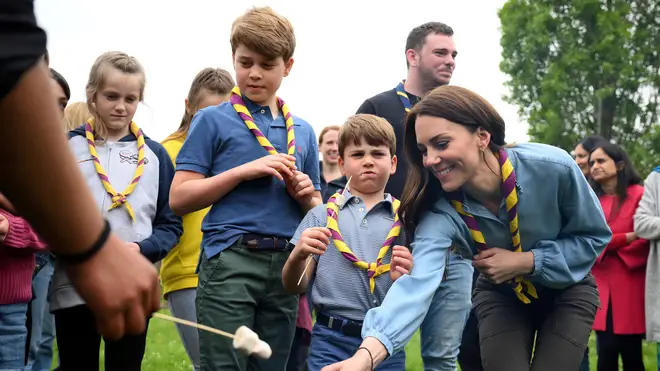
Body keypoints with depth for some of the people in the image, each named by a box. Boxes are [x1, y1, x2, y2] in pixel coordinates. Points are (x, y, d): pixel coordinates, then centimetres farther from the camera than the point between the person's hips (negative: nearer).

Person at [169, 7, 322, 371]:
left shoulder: (303, 131, 16)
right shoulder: (213, 120, 3)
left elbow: (316, 213, 21)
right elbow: (179, 199, -5)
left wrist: (306, 195, -2)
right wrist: (244, 171, -12)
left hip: (286, 266, 5)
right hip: (230, 262, -4)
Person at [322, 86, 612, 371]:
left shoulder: (553, 168, -31)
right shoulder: (441, 212, -29)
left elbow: (595, 236, -15)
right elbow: (417, 282, -46)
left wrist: (526, 261, -29)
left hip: (566, 290, -1)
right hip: (501, 294, 1)